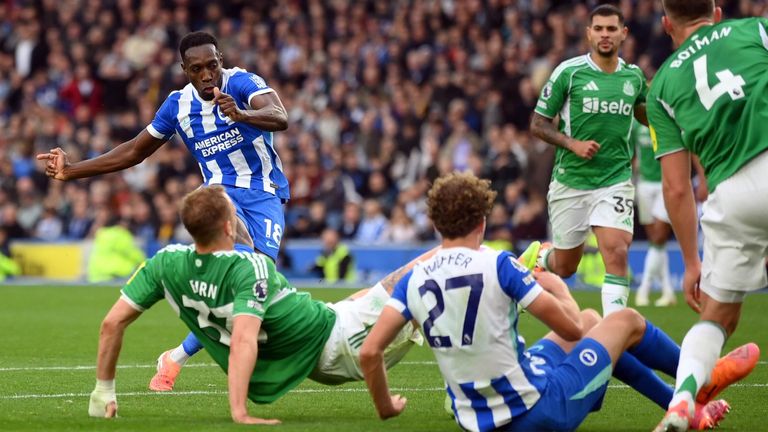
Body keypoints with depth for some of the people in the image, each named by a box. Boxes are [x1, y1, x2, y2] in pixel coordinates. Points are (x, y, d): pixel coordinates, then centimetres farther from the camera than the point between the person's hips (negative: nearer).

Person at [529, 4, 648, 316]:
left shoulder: (634, 76, 4)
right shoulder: (569, 72, -6)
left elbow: (645, 115, 26)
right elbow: (538, 123, -2)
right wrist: (572, 144, -17)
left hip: (616, 181, 1)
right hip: (570, 181, -1)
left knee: (617, 253, -20)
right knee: (565, 267, 11)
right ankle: (538, 258, 47)